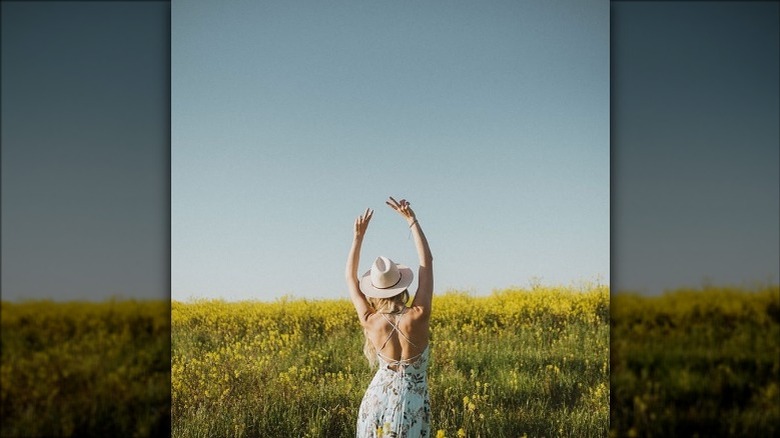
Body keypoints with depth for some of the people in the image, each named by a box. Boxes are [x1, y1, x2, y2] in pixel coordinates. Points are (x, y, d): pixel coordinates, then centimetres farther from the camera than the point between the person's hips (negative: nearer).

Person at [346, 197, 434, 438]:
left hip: (376, 402, 2)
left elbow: (350, 278, 4)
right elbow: (427, 261, -8)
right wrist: (411, 218, -4)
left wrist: (359, 235, 3)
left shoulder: (371, 323, -12)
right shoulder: (418, 317, -18)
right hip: (409, 406, -2)